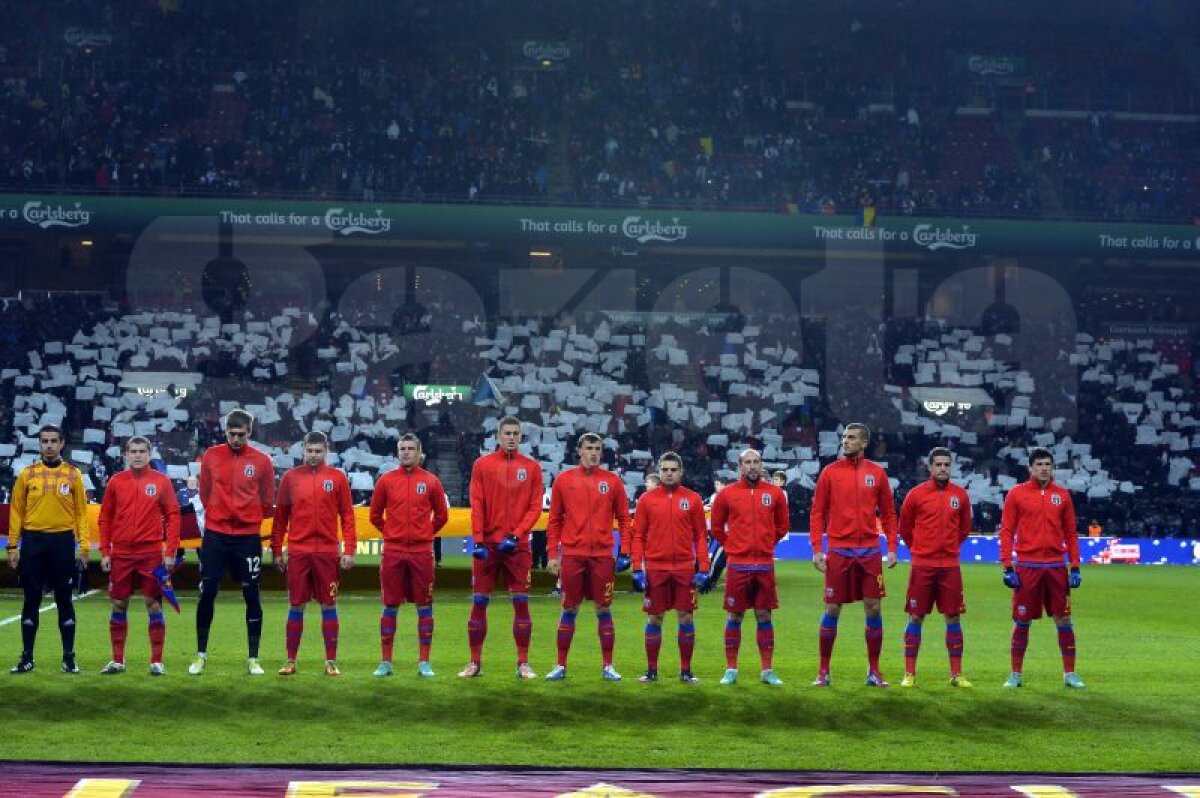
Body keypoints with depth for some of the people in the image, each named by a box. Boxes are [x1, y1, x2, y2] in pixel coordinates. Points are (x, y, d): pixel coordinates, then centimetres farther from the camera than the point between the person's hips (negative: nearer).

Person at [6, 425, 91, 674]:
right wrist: (12, 546, 2)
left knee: (64, 601, 4)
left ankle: (69, 658, 10)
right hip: (33, 541, 1)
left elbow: (81, 511, 3)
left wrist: (84, 545, -3)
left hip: (63, 541, -1)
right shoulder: (27, 474, 5)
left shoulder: (73, 474, 4)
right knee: (31, 600, 5)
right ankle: (27, 657, 13)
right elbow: (16, 511, 6)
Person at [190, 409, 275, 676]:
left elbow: (267, 502, 8)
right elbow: (205, 493, 13)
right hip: (215, 536, 1)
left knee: (251, 595, 2)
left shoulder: (261, 461, -1)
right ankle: (201, 655, 14)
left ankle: (253, 658, 10)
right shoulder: (211, 456, 2)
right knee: (207, 594, 2)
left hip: (248, 537, -1)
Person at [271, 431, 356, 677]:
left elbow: (347, 516, 4)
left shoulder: (337, 478, 4)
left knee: (329, 606, 3)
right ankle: (291, 661, 12)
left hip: (327, 552, 0)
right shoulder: (290, 477, 6)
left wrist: (350, 550, -3)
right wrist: (276, 550, 6)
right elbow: (280, 516, 9)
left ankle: (331, 662, 10)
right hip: (297, 551, 0)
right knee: (296, 606, 4)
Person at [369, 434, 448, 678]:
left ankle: (424, 662, 8)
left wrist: (425, 535, 11)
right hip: (393, 552, 0)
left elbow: (441, 516, 12)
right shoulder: (386, 481, 3)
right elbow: (375, 515, 12)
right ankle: (386, 662, 10)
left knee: (424, 607, 2)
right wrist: (391, 533, 12)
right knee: (390, 607, 4)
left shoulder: (431, 481, 2)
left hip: (421, 551, 0)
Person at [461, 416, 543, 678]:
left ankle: (523, 663, 7)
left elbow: (535, 507, 1)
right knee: (479, 603, 2)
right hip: (487, 544, 0)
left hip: (517, 545, 0)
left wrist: (516, 535, -12)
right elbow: (477, 504, -1)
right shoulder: (482, 465, 4)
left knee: (521, 603, 0)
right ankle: (475, 662, 10)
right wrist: (478, 540, -10)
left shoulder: (531, 467, 5)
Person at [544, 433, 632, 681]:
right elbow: (555, 520, 7)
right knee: (569, 610, 5)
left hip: (603, 555, 0)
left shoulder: (612, 481, 5)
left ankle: (608, 666, 10)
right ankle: (561, 665, 12)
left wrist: (624, 552, 0)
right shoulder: (564, 480, 5)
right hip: (572, 554, 0)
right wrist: (553, 554, 2)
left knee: (604, 610, 3)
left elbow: (623, 518, 8)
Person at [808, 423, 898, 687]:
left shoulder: (877, 473, 5)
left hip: (869, 551, 1)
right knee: (832, 609, 2)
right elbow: (817, 512, 2)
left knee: (873, 608, 1)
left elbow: (888, 514, 10)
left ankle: (874, 671, 12)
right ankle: (824, 671, 12)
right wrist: (817, 549, -6)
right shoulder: (830, 472, 2)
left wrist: (892, 547, 1)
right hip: (838, 551, -1)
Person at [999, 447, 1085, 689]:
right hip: (1027, 566, -2)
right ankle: (1016, 674, 14)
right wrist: (1008, 567, -7)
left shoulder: (1062, 495, 8)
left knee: (1064, 619, 3)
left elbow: (1071, 533, 11)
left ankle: (1070, 673, 12)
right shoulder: (1016, 494, 1)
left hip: (1056, 566, 2)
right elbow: (1006, 531, 0)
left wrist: (1075, 567, 4)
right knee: (1022, 621, 3)